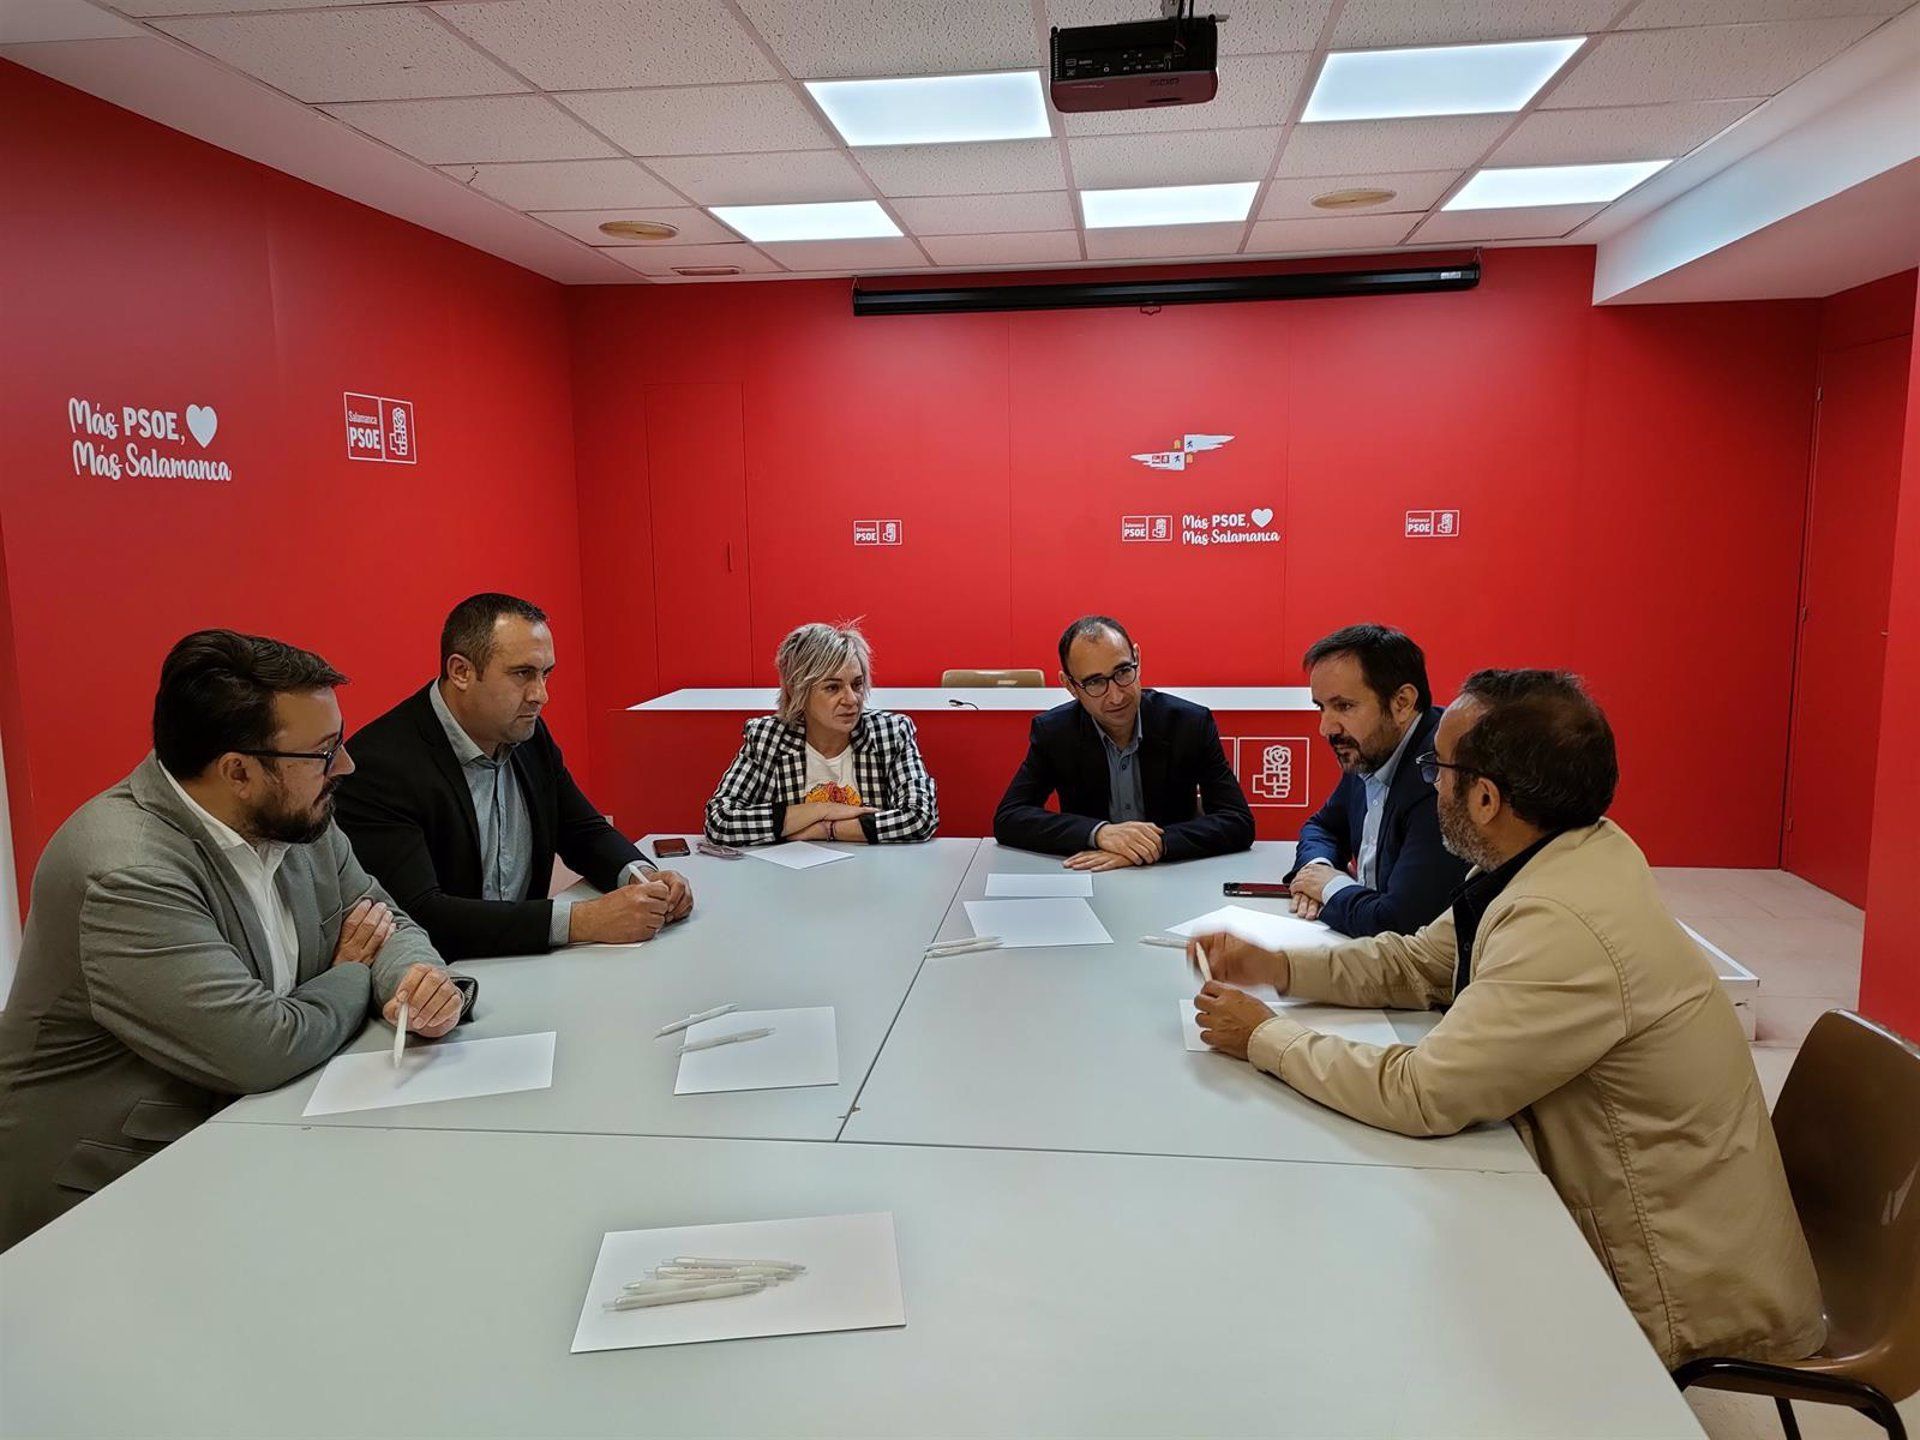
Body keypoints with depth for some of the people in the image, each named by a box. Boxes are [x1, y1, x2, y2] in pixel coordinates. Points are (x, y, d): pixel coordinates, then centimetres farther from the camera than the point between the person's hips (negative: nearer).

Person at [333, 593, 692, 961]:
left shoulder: (528, 734, 4)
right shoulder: (380, 764, -18)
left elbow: (585, 833, 13)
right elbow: (419, 914, -26)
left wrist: (639, 875, -9)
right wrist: (580, 921, -31)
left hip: (527, 964, 6)